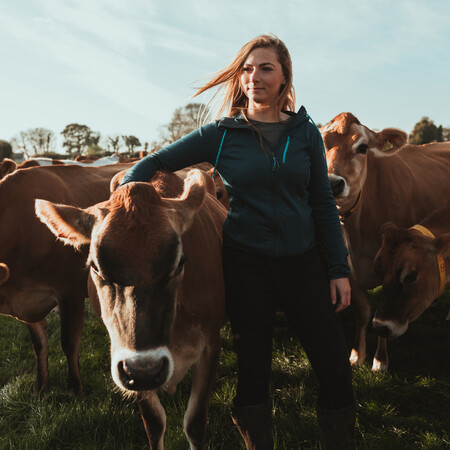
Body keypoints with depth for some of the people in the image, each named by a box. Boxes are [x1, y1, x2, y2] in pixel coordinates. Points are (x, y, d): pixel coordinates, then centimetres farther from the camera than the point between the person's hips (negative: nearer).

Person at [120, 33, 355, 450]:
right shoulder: (220, 134, -1)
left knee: (336, 367, 3)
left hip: (303, 263, 2)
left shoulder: (306, 132, 4)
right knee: (253, 371, 8)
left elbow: (323, 202, 7)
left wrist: (339, 269, 2)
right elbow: (152, 164, 4)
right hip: (246, 265, -1)